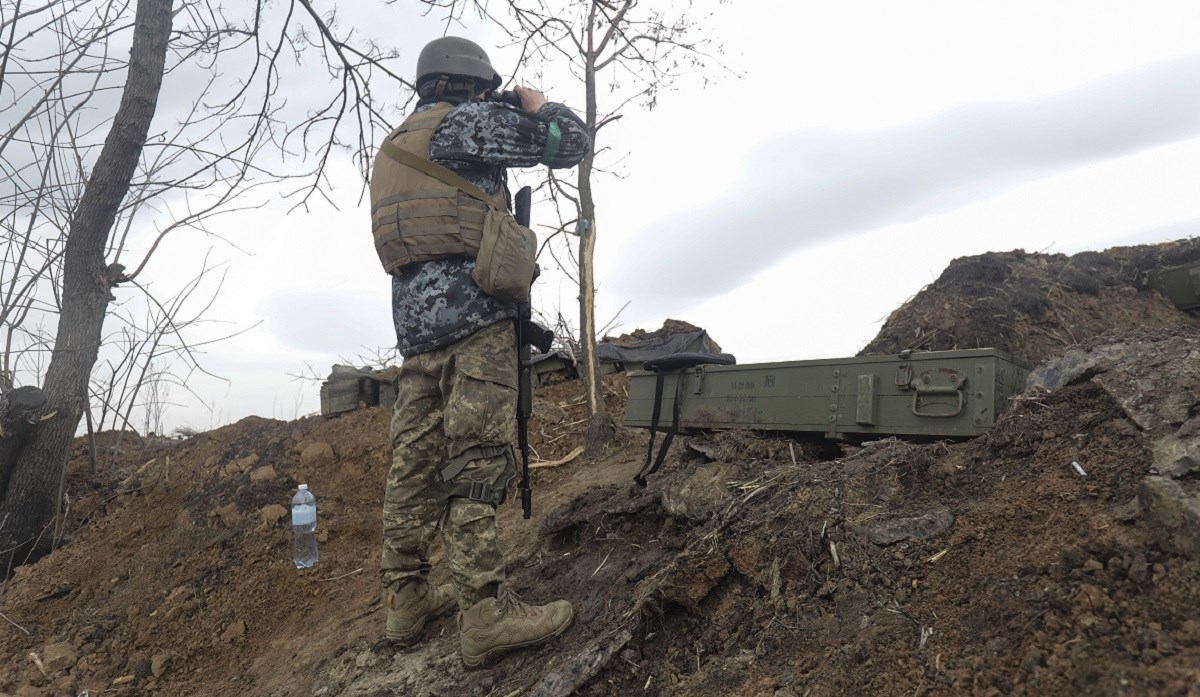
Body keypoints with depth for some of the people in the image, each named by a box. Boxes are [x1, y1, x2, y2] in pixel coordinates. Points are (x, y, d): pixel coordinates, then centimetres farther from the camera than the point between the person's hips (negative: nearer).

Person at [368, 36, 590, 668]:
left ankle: (407, 599, 17)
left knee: (415, 459, 9)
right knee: (478, 459, -11)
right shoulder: (462, 121, 0)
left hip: (413, 315, 9)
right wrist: (538, 107, 20)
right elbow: (571, 142, -1)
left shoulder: (396, 143, 25)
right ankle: (485, 614, -9)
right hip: (471, 310, -9)